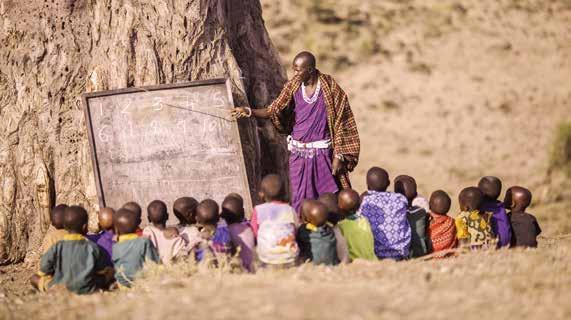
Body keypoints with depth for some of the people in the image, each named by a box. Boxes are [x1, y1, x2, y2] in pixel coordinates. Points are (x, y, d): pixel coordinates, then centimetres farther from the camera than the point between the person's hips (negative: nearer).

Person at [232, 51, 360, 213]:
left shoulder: (329, 88, -9)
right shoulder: (293, 86, 2)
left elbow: (340, 123, -6)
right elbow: (274, 111, 0)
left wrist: (338, 155, -9)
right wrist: (249, 111, -16)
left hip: (323, 152, -3)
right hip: (298, 152, 3)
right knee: (300, 200, 5)